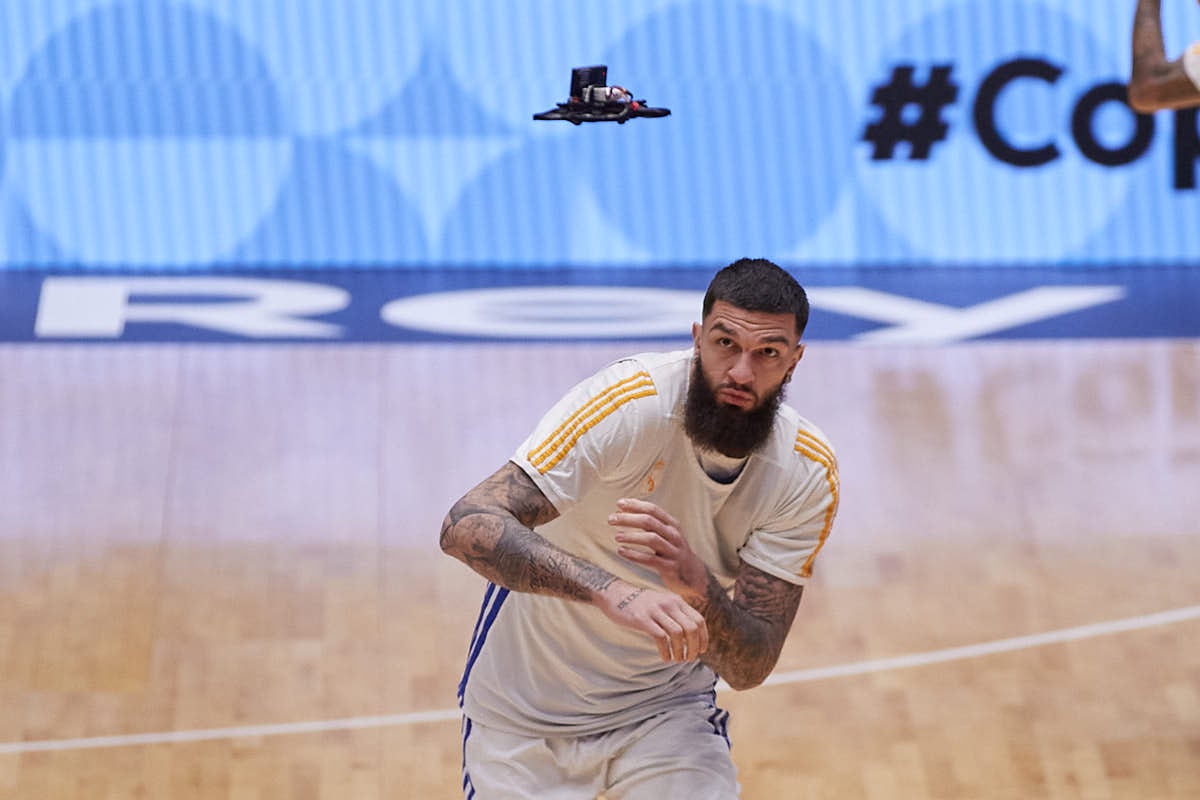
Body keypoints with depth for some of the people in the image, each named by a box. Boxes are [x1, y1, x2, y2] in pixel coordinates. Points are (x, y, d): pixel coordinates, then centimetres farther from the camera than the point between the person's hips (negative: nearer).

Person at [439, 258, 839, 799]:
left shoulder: (806, 473, -16)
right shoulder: (631, 401, -27)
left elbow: (749, 669, -19)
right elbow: (467, 526, -38)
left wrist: (699, 588, -41)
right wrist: (611, 590, -53)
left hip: (667, 707, 2)